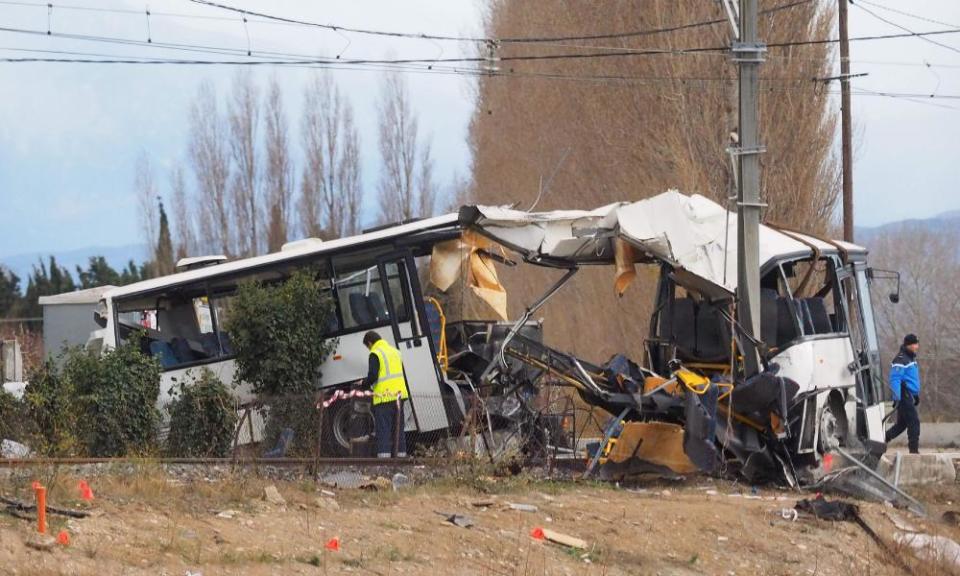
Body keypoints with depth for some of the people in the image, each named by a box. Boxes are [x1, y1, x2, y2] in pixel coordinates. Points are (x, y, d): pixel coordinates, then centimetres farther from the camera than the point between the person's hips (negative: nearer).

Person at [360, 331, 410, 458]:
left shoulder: (375, 354, -7)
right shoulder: (395, 352, 18)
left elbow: (372, 376, -15)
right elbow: (403, 376, 23)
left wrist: (364, 383, 3)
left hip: (385, 397, -7)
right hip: (399, 395, 7)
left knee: (383, 429, -7)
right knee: (398, 428, 12)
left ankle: (384, 455, -14)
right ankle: (401, 454, 12)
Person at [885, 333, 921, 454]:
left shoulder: (911, 359, 19)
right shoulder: (900, 360, -13)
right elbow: (895, 379, -20)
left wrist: (916, 395, 28)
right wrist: (897, 397, -26)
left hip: (909, 396, 10)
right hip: (904, 396, -10)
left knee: (902, 423, 13)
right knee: (914, 422, -11)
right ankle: (914, 450, -11)